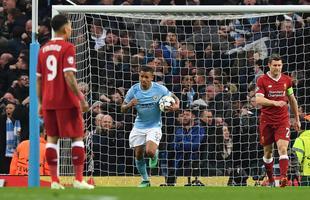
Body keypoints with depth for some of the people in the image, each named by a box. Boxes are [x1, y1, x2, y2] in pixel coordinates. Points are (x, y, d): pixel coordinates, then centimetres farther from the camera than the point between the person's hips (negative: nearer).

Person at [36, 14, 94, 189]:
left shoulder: (43, 49, 11)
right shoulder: (67, 48, -9)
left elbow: (39, 78, 13)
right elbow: (69, 76, -18)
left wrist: (41, 103, 20)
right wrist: (81, 98, -16)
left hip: (48, 102, 6)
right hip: (66, 101, -6)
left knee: (52, 138, 8)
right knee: (78, 137, 2)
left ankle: (54, 180, 3)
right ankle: (79, 180, -2)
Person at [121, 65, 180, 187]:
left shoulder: (160, 89, -12)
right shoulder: (133, 90, -7)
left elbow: (174, 98, 3)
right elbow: (123, 109, 1)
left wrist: (176, 105, -20)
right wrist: (129, 105, -22)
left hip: (154, 126, -3)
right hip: (139, 126, 3)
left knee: (150, 152, -23)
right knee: (138, 155, 4)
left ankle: (155, 154, 16)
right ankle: (145, 180, 24)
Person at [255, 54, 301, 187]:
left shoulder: (286, 80, 6)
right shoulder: (262, 80, -4)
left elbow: (292, 100, 17)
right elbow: (259, 100, -16)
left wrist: (297, 119, 19)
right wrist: (274, 102, -31)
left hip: (283, 120, 1)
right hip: (266, 120, -1)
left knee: (283, 148, -16)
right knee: (267, 151, 8)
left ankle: (283, 178, -26)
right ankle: (271, 180, 23)